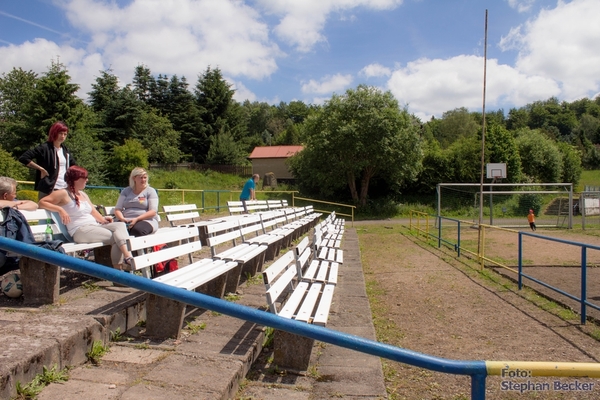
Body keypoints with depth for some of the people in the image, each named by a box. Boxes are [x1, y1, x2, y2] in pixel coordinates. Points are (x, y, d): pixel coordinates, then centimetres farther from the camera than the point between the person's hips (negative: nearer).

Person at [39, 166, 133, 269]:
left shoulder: (83, 194, 23)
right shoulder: (64, 194, -1)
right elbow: (42, 203, -7)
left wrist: (103, 219, 0)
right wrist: (60, 209, -21)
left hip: (95, 226, 8)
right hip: (80, 231, -8)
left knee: (120, 225, -19)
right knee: (116, 237, -22)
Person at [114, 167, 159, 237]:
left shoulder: (150, 191, 7)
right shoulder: (126, 191, 18)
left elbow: (153, 212, -4)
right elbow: (117, 209, 12)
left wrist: (136, 219, -18)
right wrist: (122, 219, -11)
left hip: (146, 221, -3)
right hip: (127, 221, 3)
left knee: (137, 230, -39)